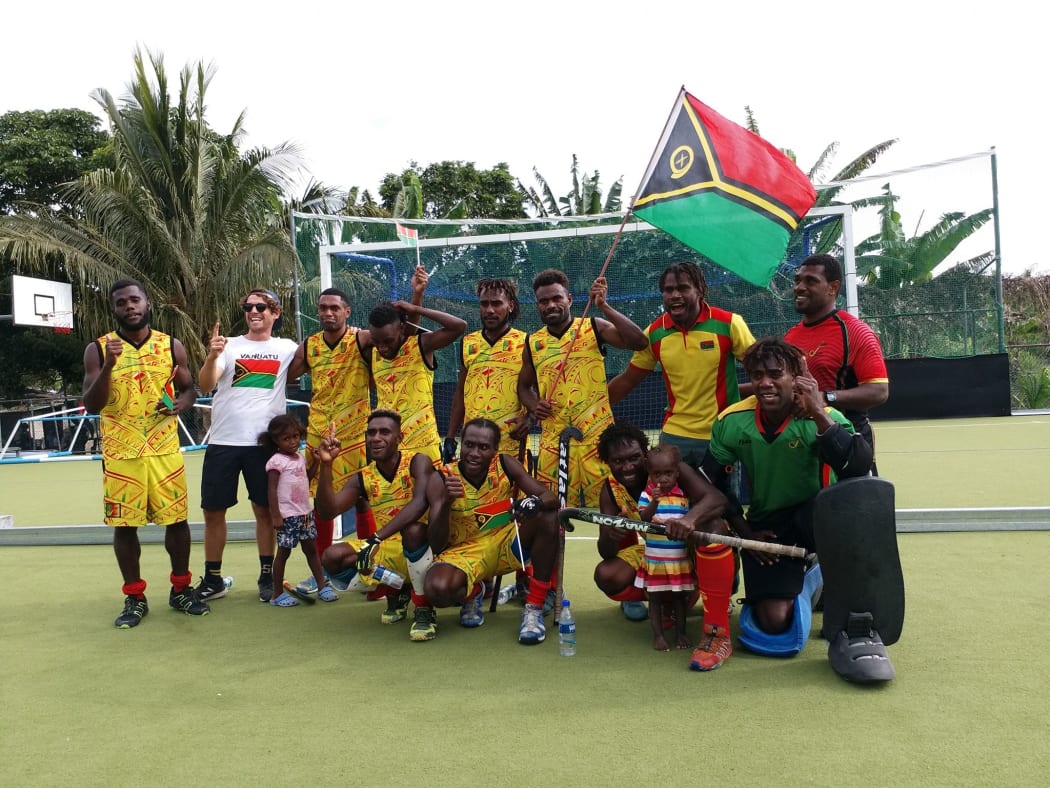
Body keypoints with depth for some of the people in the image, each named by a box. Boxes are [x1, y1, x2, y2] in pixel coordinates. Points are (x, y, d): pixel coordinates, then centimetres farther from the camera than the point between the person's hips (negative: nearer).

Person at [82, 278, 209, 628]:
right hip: (120, 452, -1)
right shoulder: (98, 349, -1)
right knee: (124, 524, 4)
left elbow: (190, 389, 12)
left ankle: (181, 589, 20)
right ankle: (134, 598, 18)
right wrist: (108, 365, -20)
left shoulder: (171, 345, 4)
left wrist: (181, 404, -11)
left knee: (177, 519, 4)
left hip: (165, 448, 1)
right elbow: (91, 406, -6)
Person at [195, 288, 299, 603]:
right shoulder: (228, 346, 3)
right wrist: (211, 357, -28)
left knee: (265, 510, 7)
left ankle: (267, 577, 19)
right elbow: (205, 385, -8)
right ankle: (213, 579, 19)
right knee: (213, 511, 6)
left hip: (264, 441, -1)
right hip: (222, 441, 1)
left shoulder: (287, 348, 5)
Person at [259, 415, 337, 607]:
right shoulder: (276, 461, -13)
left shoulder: (301, 457, 9)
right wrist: (275, 516, -19)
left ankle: (322, 586, 20)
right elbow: (272, 490, -15)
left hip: (305, 512, 7)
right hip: (287, 516, -7)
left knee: (311, 549, 13)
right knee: (283, 552, 2)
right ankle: (278, 594, 12)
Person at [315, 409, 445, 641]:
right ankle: (394, 592, 10)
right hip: (387, 552, 5)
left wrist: (376, 538, -41)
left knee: (413, 529, -38)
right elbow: (327, 511, -11)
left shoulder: (417, 462, -14)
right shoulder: (363, 478, 0)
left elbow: (420, 503, -34)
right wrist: (325, 466, -23)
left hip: (421, 550, -5)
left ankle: (424, 610, -15)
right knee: (332, 558, -16)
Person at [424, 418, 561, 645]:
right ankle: (473, 594, 6)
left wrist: (535, 502, -40)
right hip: (465, 551, -2)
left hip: (508, 546, 2)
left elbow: (552, 498, -15)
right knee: (436, 588, -34)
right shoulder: (446, 479, -14)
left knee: (547, 518, -26)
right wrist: (447, 502, -33)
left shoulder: (505, 465, -9)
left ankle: (534, 610, -14)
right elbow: (436, 545, -16)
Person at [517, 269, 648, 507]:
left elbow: (638, 342, -15)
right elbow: (524, 386, 22)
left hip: (597, 435, -3)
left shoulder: (594, 328, 0)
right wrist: (533, 406, 1)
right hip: (553, 439, 3)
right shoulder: (533, 343, 9)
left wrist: (604, 306, -18)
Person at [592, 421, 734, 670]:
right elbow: (606, 552, -15)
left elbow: (716, 499, -39)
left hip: (695, 548, -3)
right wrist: (611, 536, -40)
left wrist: (689, 519, -61)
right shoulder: (610, 490, -12)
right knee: (606, 576, -20)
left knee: (712, 524, -37)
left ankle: (718, 634, -33)